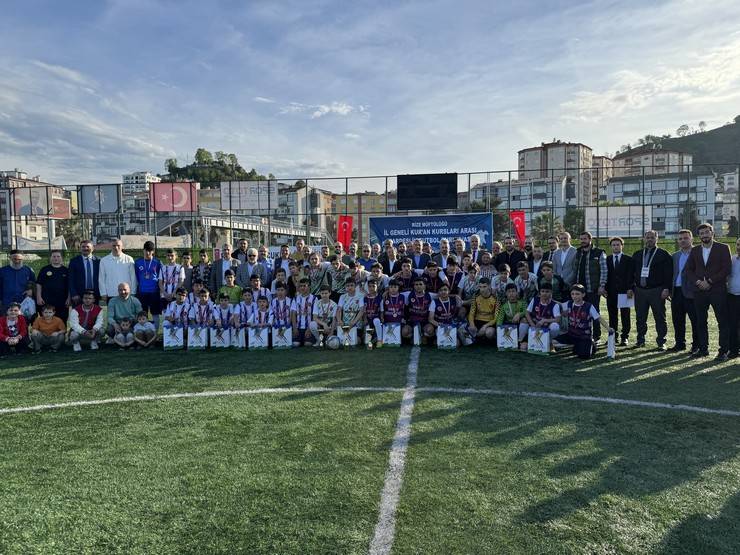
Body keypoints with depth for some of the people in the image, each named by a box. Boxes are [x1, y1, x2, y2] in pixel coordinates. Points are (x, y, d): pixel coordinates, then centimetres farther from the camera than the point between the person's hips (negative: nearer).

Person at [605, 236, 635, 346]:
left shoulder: (629, 260, 5)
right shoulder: (607, 259, 10)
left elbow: (632, 275, -1)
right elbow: (605, 275, 10)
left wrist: (630, 289, -10)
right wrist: (604, 288, 0)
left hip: (625, 291, -2)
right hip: (611, 292, 2)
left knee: (625, 316, 2)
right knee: (612, 315, 4)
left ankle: (625, 337, 7)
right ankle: (613, 336, 10)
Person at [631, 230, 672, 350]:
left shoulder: (663, 254, 1)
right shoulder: (637, 255, 14)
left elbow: (668, 273, -5)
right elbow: (631, 272, 15)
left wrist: (667, 289, -13)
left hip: (657, 291, -4)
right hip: (640, 290, 4)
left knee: (660, 318, 1)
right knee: (640, 317, 9)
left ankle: (661, 342, 8)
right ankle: (640, 340, 18)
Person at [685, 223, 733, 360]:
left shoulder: (723, 248, 0)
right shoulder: (695, 250, 12)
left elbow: (727, 269, -7)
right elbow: (689, 270, 10)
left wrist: (710, 281, -13)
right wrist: (698, 282, -7)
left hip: (718, 290, -4)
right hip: (700, 291, 4)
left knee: (723, 322, -1)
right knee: (701, 322, 8)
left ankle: (724, 351, 4)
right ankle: (703, 349, 17)